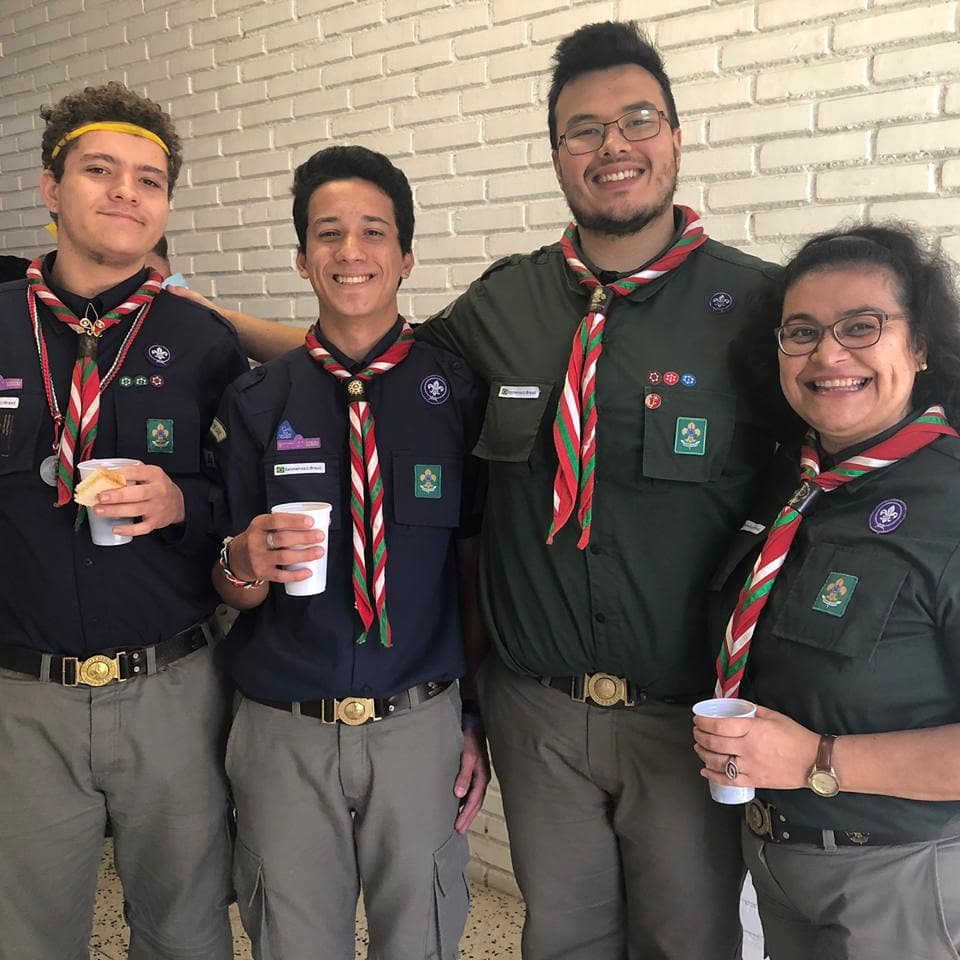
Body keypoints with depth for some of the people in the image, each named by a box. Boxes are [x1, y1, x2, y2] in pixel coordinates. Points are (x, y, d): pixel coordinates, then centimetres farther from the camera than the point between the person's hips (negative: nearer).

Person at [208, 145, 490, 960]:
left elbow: (476, 570, 0)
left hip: (422, 727, -1)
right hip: (284, 733, 1)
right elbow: (232, 593, 3)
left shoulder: (460, 394, -5)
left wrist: (478, 720, -1)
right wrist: (246, 564, -19)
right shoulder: (254, 403, -1)